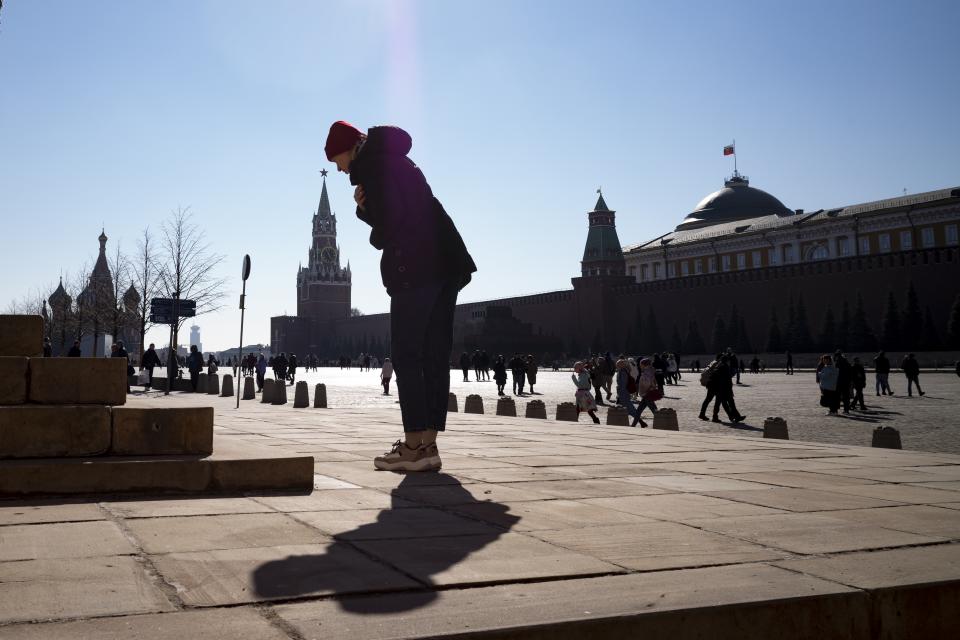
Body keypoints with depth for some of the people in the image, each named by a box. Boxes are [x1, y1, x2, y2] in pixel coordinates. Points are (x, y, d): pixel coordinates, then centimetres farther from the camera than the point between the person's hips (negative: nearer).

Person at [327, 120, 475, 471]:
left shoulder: (371, 163, -1)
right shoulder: (396, 161, 27)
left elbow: (388, 222, -10)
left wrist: (377, 238, 9)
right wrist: (364, 206, 11)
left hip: (414, 268, -9)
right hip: (447, 265, 9)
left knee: (406, 357, -6)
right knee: (433, 357, 6)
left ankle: (413, 447, -7)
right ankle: (428, 445, 9)